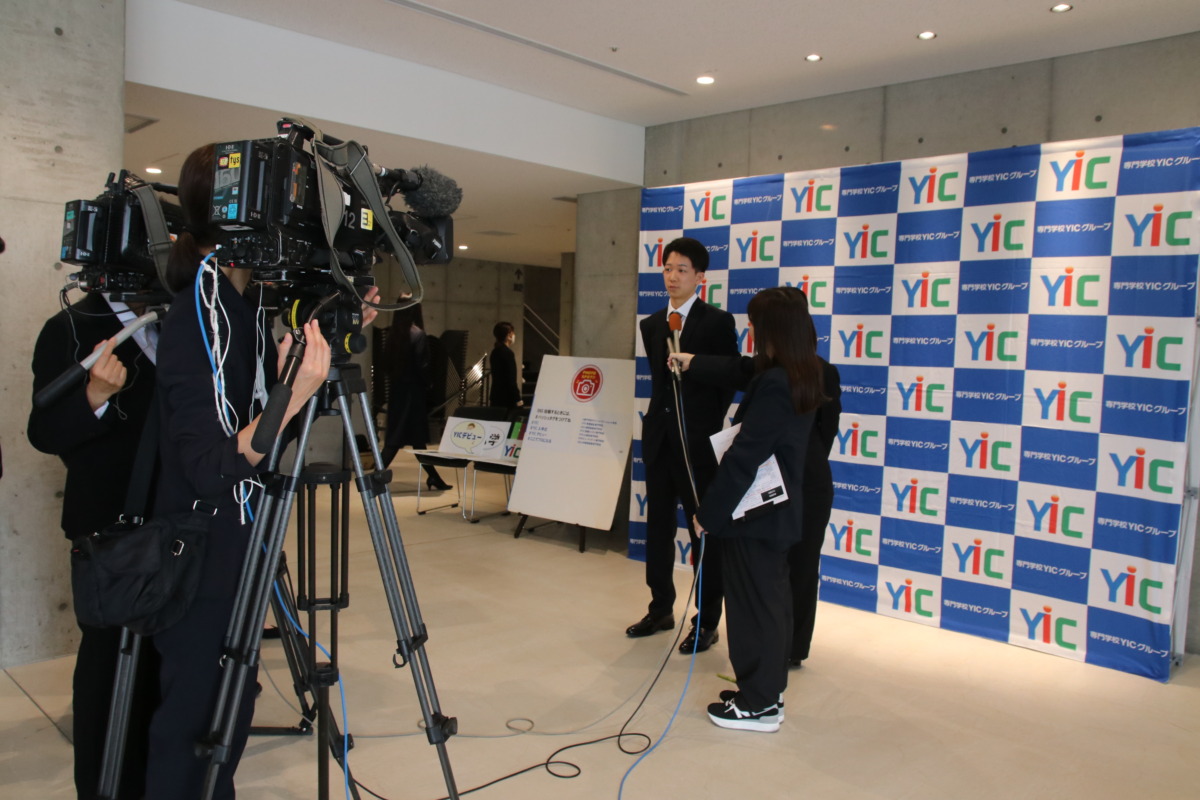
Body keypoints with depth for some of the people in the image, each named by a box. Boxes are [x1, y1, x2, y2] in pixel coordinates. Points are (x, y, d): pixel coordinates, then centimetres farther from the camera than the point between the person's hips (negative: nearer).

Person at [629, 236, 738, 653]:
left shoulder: (718, 322, -5)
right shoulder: (651, 325, 11)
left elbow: (728, 381, -5)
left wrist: (710, 429, -8)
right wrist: (658, 417, 11)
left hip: (697, 442, -6)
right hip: (659, 438, 6)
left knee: (704, 531, 2)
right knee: (658, 526, 13)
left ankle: (707, 622, 13)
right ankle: (661, 609, 28)